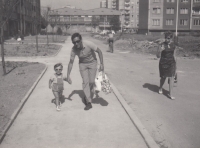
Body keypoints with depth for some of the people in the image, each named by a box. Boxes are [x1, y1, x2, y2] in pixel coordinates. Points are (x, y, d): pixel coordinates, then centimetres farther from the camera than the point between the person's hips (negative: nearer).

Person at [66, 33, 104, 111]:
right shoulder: (74, 49, -22)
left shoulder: (88, 44, -31)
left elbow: (99, 51, -18)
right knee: (85, 82, -10)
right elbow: (71, 62, -12)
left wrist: (101, 64, -23)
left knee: (91, 82, -4)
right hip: (82, 64, 1)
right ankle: (89, 102, -6)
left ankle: (87, 97, 23)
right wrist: (68, 75, -17)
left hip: (92, 62, -1)